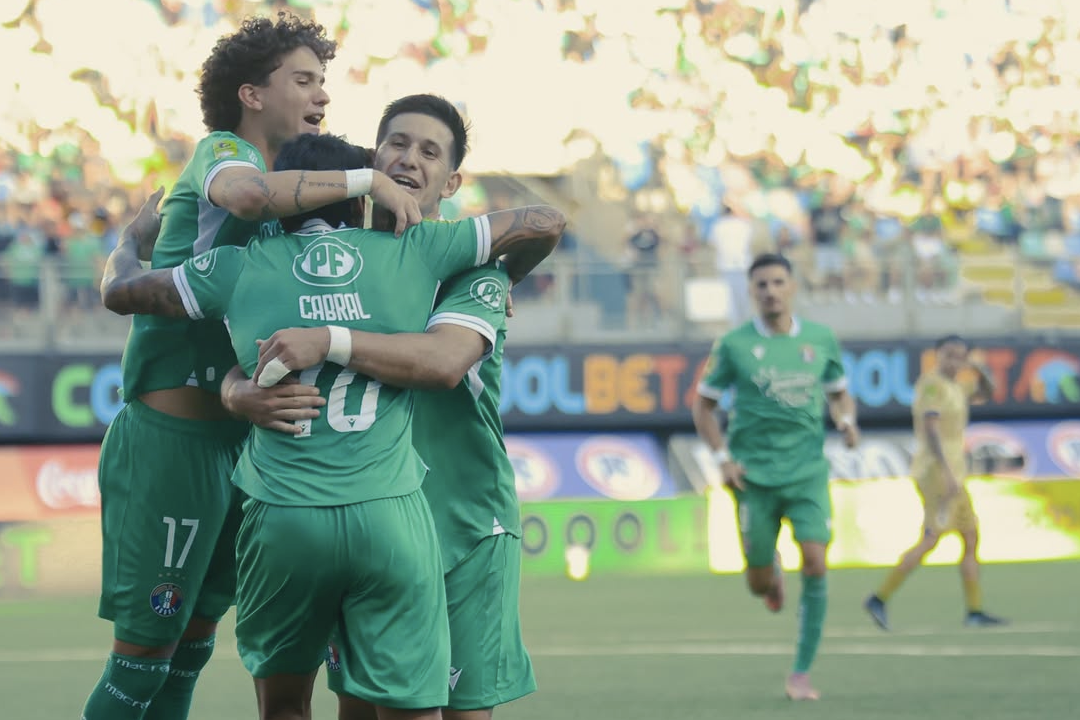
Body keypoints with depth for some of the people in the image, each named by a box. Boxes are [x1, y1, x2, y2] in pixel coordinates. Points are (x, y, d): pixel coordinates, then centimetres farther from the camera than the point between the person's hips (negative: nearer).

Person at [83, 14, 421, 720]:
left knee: (192, 647, 14)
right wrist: (368, 179, -27)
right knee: (144, 652, -5)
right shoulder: (222, 151, -8)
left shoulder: (290, 208, 18)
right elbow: (248, 192, -33)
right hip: (172, 439, -9)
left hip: (232, 442, 9)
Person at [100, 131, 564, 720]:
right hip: (390, 516, -1)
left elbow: (119, 291, 22)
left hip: (281, 515, 1)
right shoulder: (411, 253, 7)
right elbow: (546, 222, 17)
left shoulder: (241, 268, 8)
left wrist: (132, 238, 44)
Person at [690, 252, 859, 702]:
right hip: (755, 475, -1)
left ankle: (801, 673, -4)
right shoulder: (734, 345, -2)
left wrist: (846, 421, -4)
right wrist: (722, 458, -4)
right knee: (759, 583, 1)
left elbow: (839, 393, 18)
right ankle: (772, 570, 42)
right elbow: (703, 404, 7)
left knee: (815, 563, -15)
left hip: (808, 470, 1)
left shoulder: (821, 340, 5)